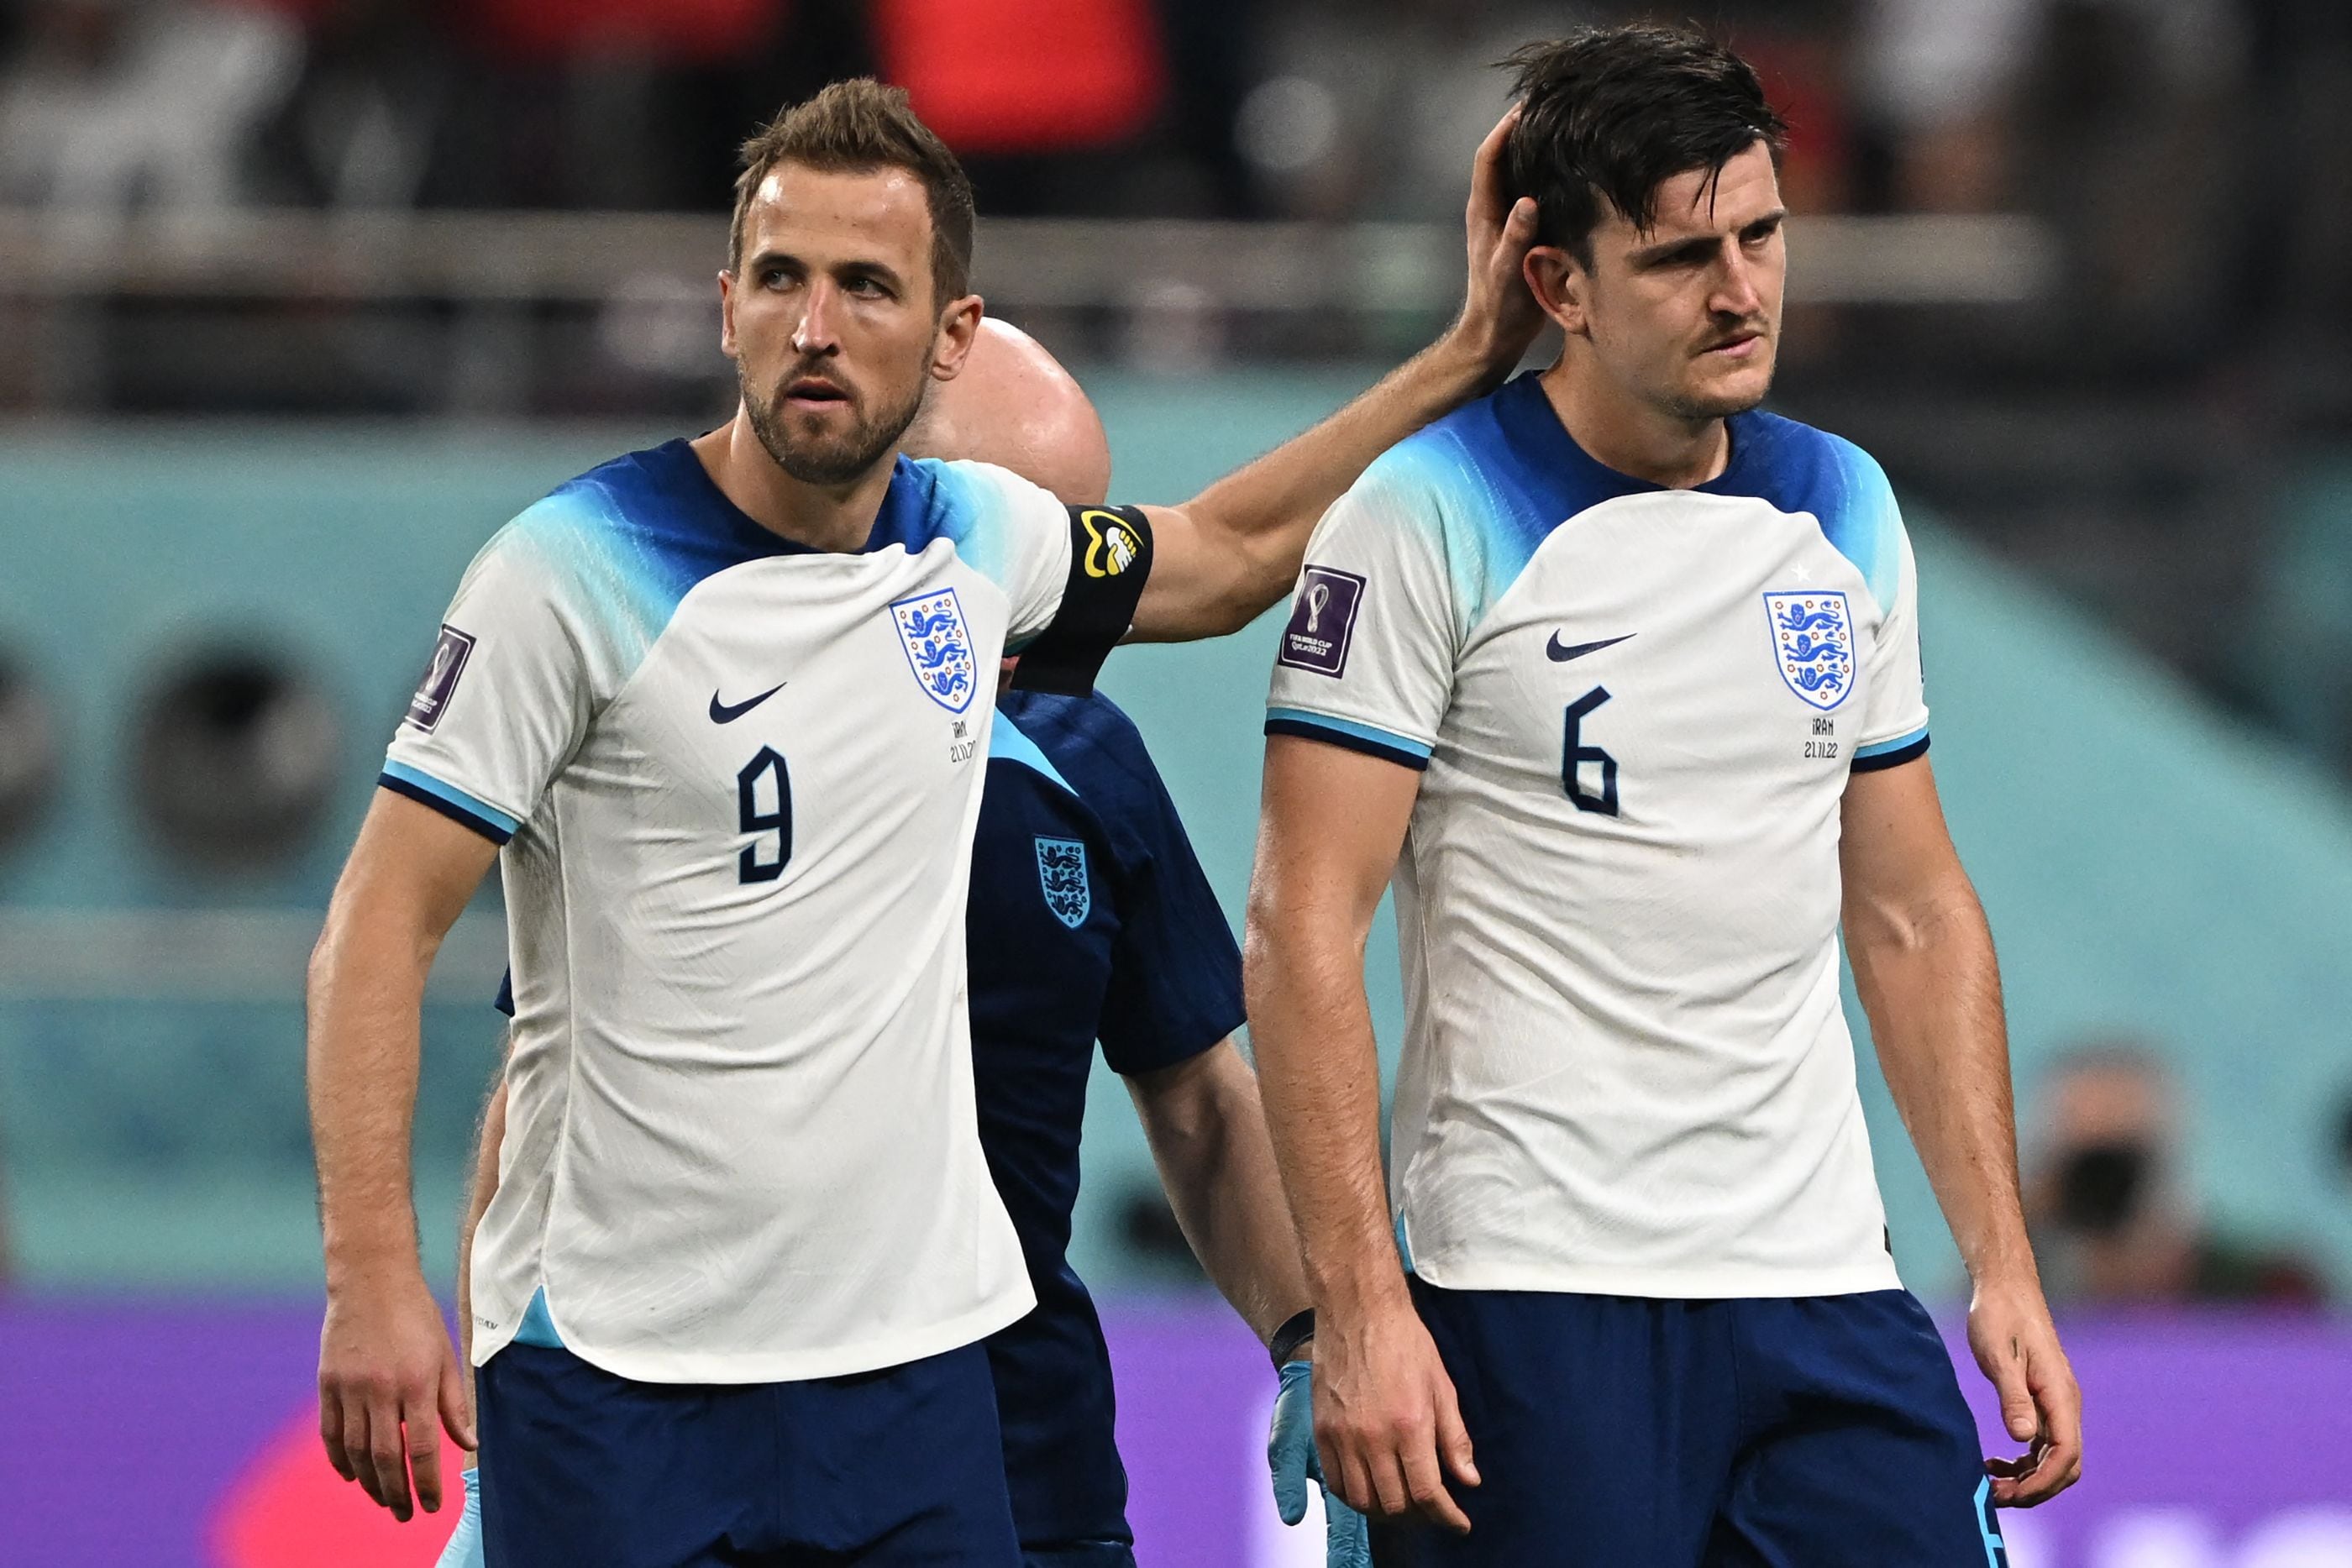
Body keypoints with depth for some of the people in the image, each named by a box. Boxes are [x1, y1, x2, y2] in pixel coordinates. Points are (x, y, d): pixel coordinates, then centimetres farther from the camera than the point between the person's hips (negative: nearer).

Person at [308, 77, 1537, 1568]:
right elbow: (384, 924, -10)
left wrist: (1473, 354, 24)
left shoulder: (976, 540, 7)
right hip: (615, 1374, -5)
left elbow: (1230, 554, 29)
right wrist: (373, 1281, -20)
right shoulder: (578, 571, -9)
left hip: (913, 1363, 5)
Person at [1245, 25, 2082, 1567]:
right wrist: (1356, 1308, -18)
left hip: (1824, 1286, 5)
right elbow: (1304, 931, -10)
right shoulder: (1427, 522, -7)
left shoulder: (1845, 510, 11)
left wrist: (2005, 1268, 10)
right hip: (1529, 1306, -5)